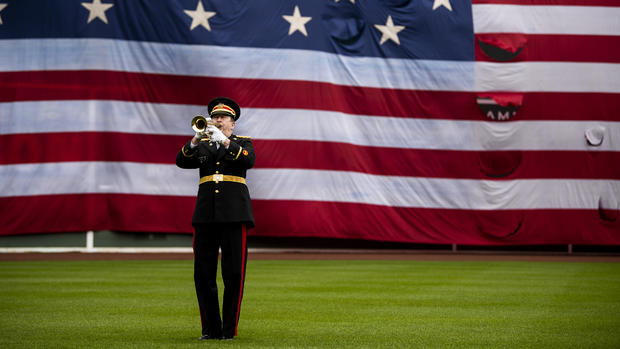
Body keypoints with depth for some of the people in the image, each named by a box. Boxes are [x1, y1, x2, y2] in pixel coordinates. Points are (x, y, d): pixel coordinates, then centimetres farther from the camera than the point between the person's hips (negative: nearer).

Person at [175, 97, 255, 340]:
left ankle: (229, 329, 1)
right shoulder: (202, 145, 18)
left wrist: (224, 140, -18)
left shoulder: (243, 143, 12)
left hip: (233, 214, -3)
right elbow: (182, 162, 2)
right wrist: (195, 140, -14)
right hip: (205, 215, 3)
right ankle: (210, 329, 8)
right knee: (203, 275, 0)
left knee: (234, 274, -5)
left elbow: (248, 160, -10)